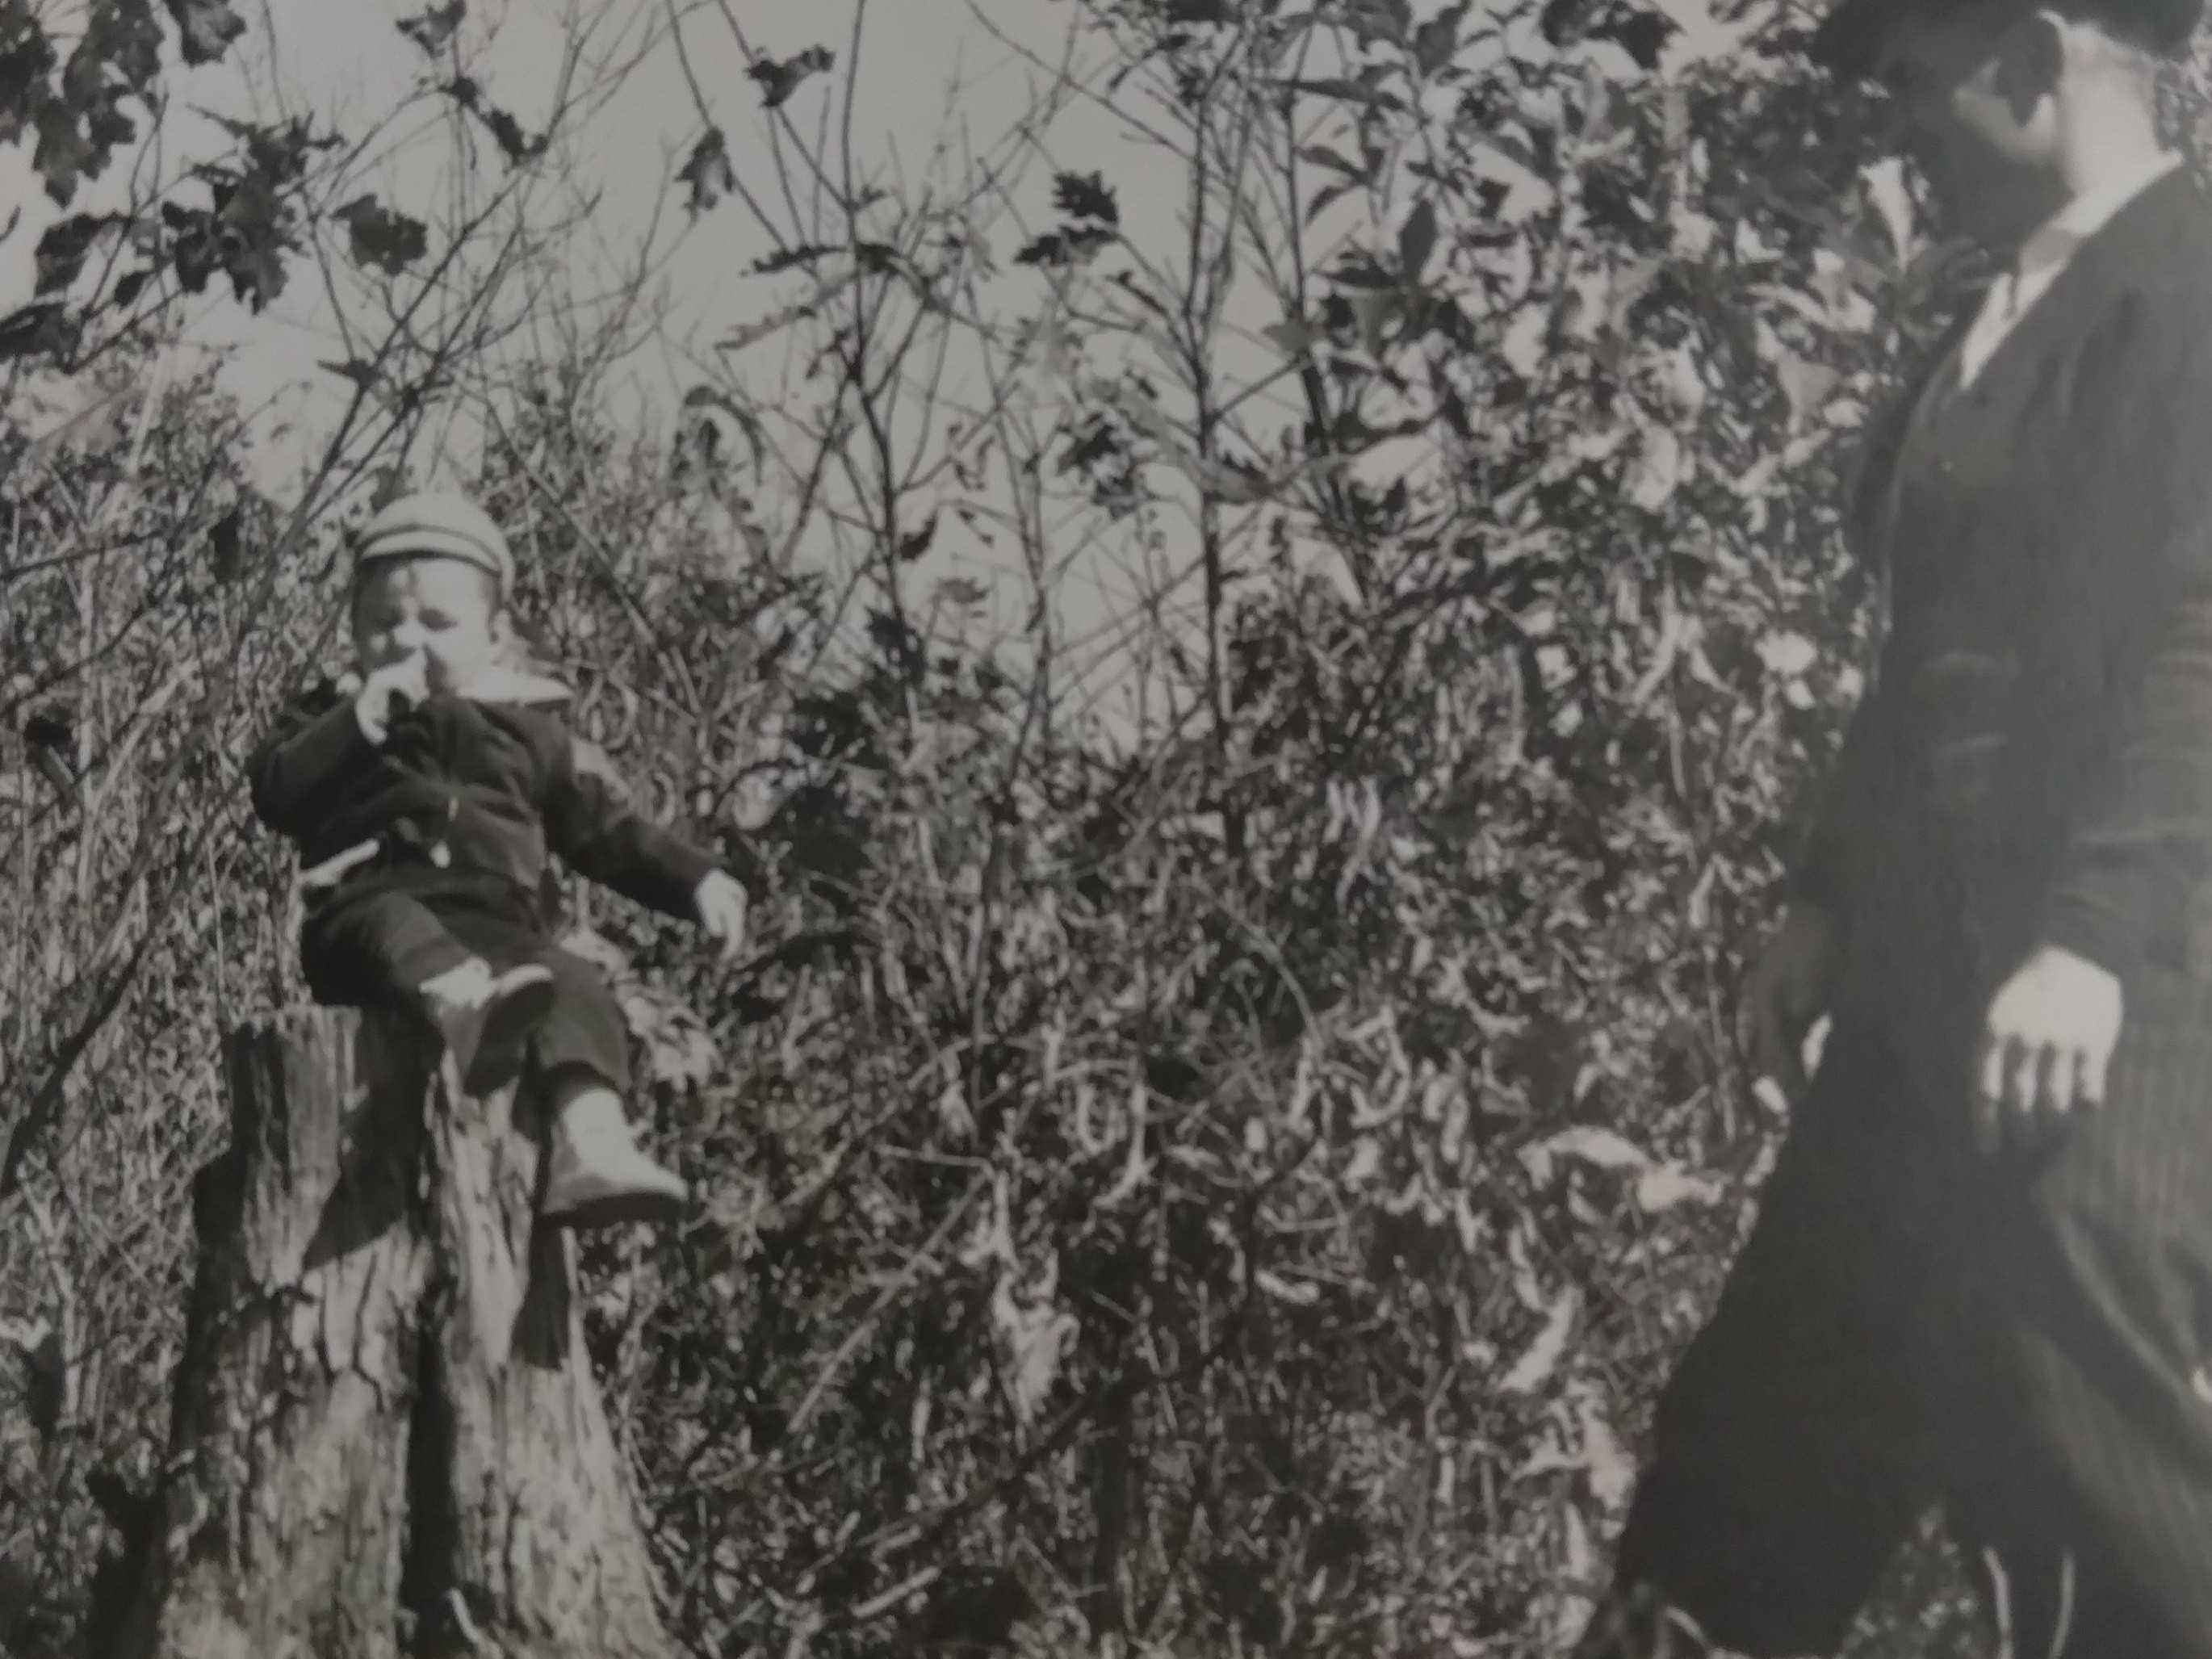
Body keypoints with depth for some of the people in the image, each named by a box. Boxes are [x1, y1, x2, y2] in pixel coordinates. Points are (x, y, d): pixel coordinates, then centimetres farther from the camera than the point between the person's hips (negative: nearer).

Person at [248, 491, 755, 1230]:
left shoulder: (529, 734, 25)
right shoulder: (330, 714, 23)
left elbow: (609, 832, 22)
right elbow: (274, 794, 5)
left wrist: (696, 881, 6)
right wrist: (364, 719, -3)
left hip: (495, 933, 2)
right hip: (366, 913, -2)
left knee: (574, 984, -28)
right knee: (394, 927, -37)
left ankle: (592, 1146, -50)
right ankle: (464, 1003, -72)